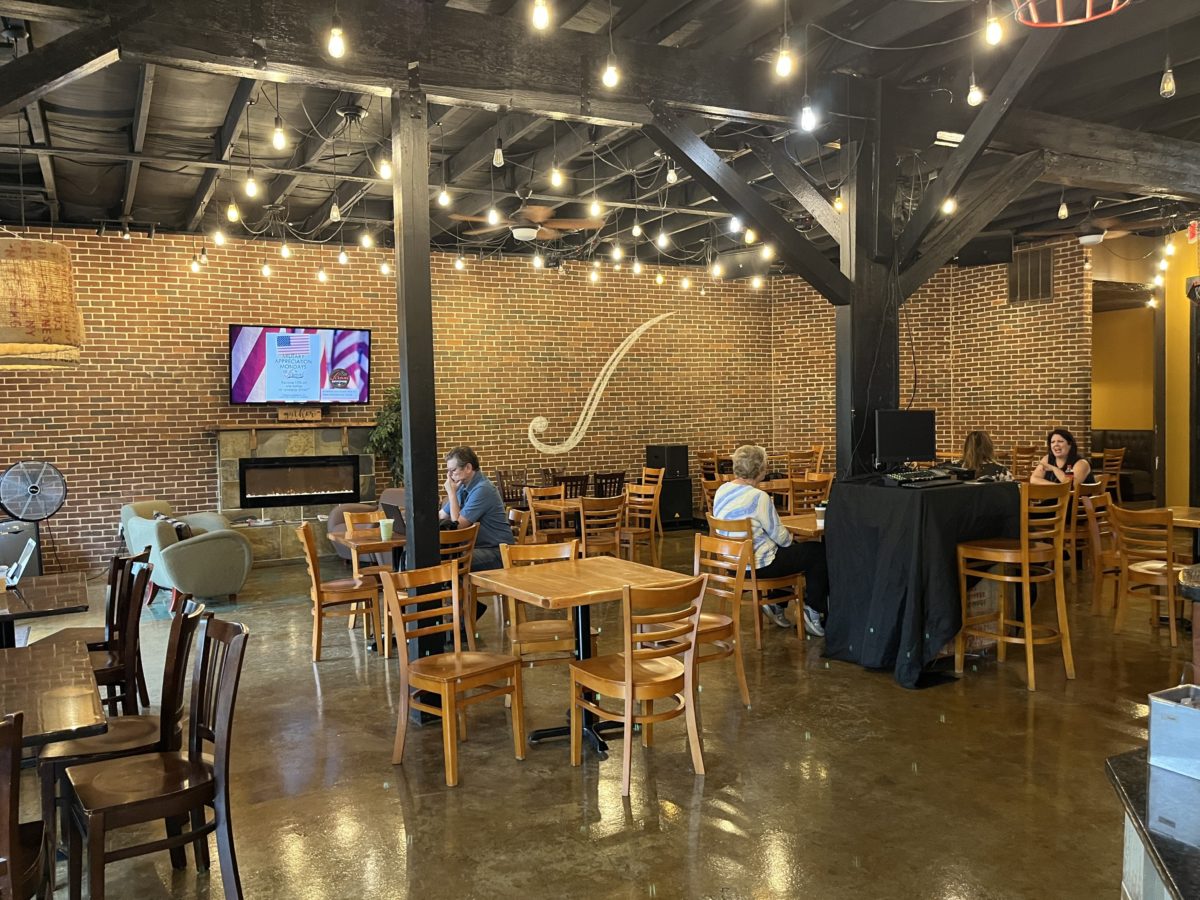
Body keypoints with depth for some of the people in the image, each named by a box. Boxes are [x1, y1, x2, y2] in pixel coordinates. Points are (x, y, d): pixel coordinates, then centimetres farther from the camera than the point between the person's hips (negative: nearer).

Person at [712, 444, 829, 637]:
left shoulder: (721, 491, 2)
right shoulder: (758, 497, -22)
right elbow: (780, 536, -14)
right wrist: (791, 537, 10)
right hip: (757, 566, -9)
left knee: (791, 549, 29)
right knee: (819, 552, 6)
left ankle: (776, 604, 25)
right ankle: (813, 611, 13)